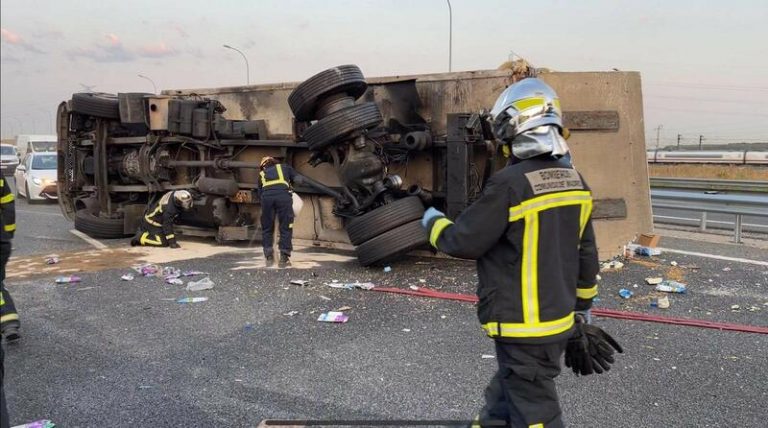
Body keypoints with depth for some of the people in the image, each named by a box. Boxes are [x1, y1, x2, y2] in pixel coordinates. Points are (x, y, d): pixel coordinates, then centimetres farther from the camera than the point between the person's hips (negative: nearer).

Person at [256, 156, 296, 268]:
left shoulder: (261, 174, 34)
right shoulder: (284, 167, 32)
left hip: (266, 196, 2)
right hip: (283, 195, -1)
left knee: (267, 229, 14)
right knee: (286, 228, 5)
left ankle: (269, 257, 11)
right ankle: (284, 259, 2)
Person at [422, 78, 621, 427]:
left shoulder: (510, 184, -22)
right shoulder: (575, 182, 3)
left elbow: (465, 242, -14)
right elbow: (586, 254, 12)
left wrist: (434, 223, 6)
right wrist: (583, 306, 25)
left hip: (523, 328, -8)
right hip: (559, 320, 8)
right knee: (505, 395, 25)